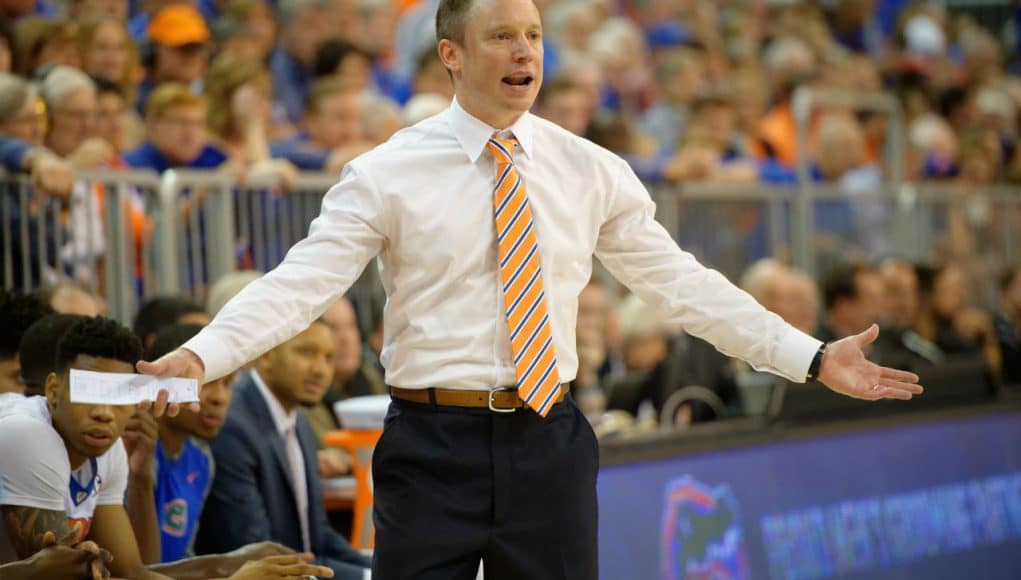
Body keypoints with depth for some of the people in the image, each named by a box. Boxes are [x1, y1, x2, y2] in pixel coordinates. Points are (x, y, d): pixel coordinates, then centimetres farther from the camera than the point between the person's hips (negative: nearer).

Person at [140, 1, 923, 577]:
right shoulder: (388, 173, -4)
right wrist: (201, 357, -28)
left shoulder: (592, 172, 5)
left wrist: (811, 358, 2)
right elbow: (304, 282, -12)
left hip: (550, 445, 3)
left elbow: (679, 282, 7)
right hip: (434, 447, -3)